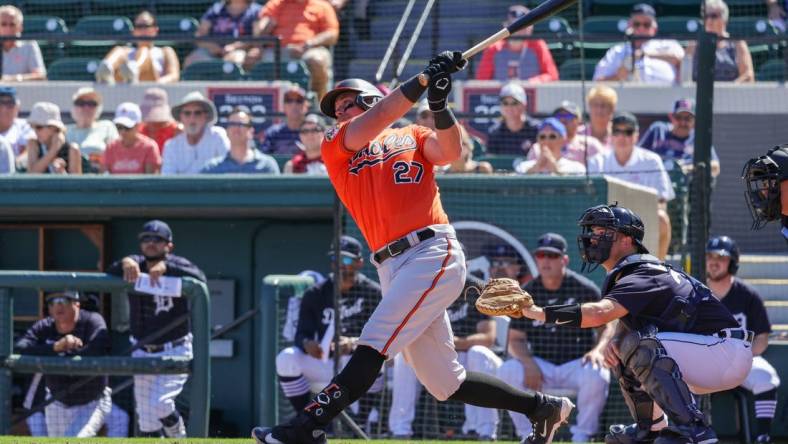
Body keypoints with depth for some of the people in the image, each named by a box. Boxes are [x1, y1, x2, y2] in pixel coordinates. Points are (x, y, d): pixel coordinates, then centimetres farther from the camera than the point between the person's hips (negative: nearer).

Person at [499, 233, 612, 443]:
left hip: (577, 363, -2)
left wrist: (598, 350, -21)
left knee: (596, 375, -36)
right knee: (508, 371, -26)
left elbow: (607, 326, 0)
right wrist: (528, 363, -18)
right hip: (540, 365, 2)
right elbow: (515, 340, 2)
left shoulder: (585, 290, -4)